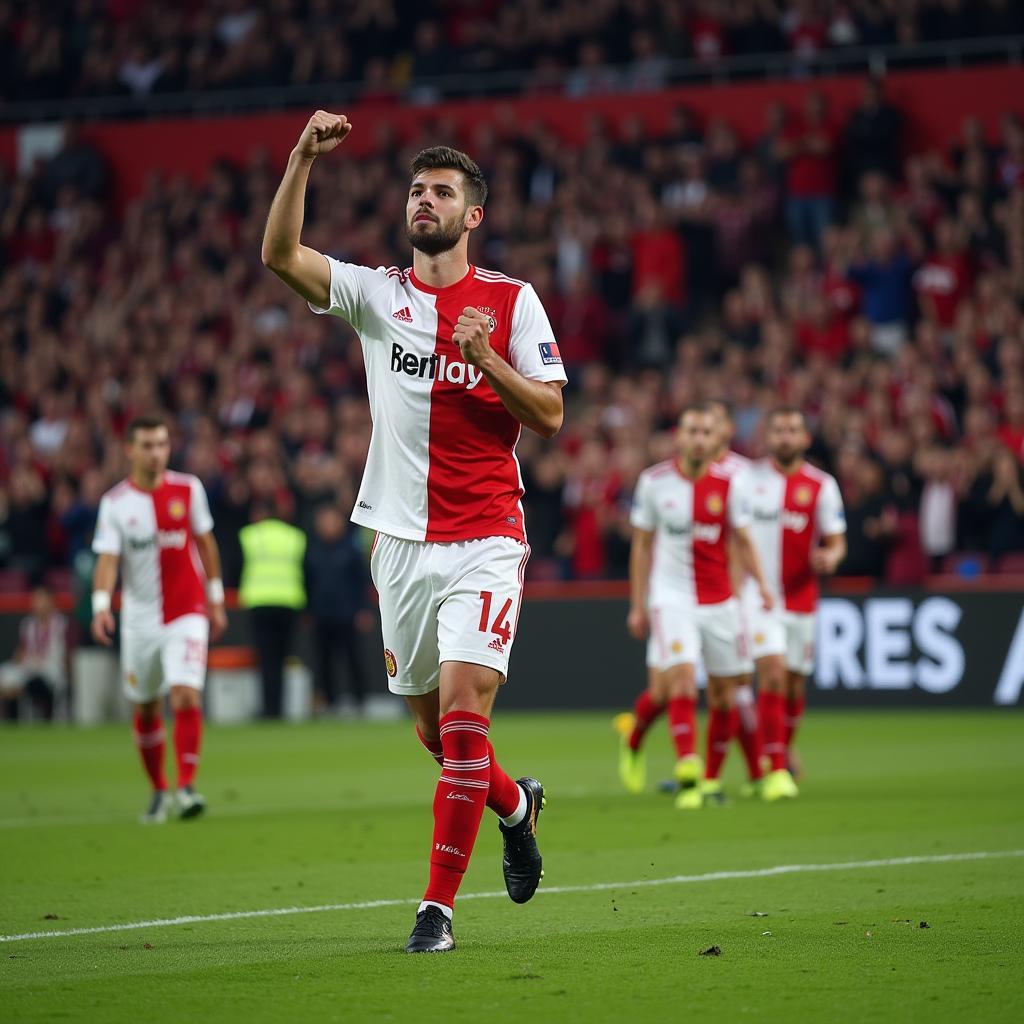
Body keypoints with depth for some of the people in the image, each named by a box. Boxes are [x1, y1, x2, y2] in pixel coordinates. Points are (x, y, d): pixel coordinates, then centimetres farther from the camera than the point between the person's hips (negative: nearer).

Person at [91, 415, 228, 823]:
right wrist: (101, 606, -28)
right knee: (145, 709, 10)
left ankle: (186, 787, -18)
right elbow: (107, 559, -12)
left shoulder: (188, 489, -2)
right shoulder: (115, 503, -5)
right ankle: (158, 791, 26)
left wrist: (215, 598, 12)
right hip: (140, 618, 1)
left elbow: (205, 543, 10)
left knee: (186, 696, -19)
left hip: (186, 613, -1)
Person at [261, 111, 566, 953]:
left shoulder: (512, 301, 2)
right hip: (402, 541, 3)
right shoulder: (377, 293, 6)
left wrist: (488, 359, -16)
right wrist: (304, 157, -17)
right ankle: (515, 804, 42)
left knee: (464, 713, -14)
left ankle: (439, 905, -6)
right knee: (430, 725, 11)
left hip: (484, 543, -3)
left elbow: (550, 415, -1)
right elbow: (281, 255, -8)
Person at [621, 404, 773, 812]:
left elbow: (743, 541, 4)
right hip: (672, 598, -2)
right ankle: (688, 779, -20)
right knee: (682, 682, -19)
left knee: (724, 695, 5)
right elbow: (642, 545, 6)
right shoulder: (653, 481, -2)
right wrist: (637, 606, 6)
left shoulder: (729, 484, -1)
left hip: (720, 602, 2)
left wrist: (761, 583, -14)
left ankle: (712, 780, 21)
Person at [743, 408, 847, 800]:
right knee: (773, 673, -17)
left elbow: (836, 541, 2)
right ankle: (775, 769, -17)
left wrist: (830, 557, -21)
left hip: (801, 598, 2)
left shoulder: (822, 485, 0)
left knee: (794, 684, 9)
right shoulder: (748, 477, 2)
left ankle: (785, 749, 36)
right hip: (757, 592, -2)